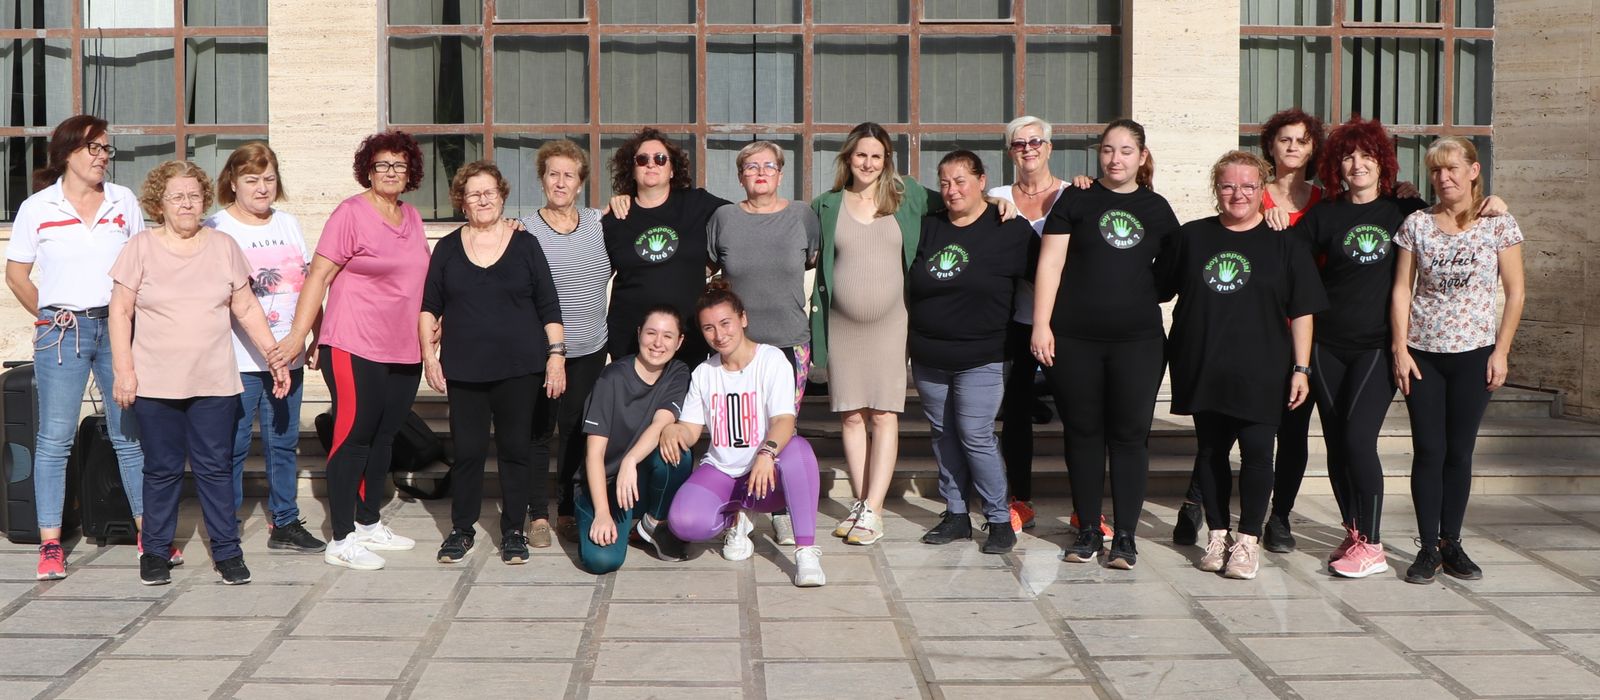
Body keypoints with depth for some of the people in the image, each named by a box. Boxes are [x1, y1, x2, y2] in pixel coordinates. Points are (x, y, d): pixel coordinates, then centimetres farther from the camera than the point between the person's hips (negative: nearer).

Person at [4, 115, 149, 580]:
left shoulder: (124, 202, 8)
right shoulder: (37, 208, 3)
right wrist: (50, 317, 5)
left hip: (119, 327, 2)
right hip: (61, 331, -2)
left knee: (132, 433, 6)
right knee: (54, 439, 0)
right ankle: (50, 544, 6)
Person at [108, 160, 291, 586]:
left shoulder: (223, 247, 8)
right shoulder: (141, 249, 2)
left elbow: (246, 308, 10)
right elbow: (120, 313, 1)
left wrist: (274, 354, 4)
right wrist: (123, 370, -6)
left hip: (214, 382, 1)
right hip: (156, 385, -1)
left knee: (216, 467, 3)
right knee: (162, 470, 6)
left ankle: (227, 550, 10)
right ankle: (156, 551, 18)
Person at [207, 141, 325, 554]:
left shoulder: (288, 224, 14)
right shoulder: (215, 228, -3)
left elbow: (308, 283, 16)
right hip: (237, 360, -5)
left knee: (284, 442, 11)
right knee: (232, 446, -1)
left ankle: (285, 525, 19)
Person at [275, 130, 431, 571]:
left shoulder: (412, 217, 13)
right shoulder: (351, 213, -8)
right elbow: (319, 275, -12)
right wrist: (298, 335, -18)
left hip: (403, 351, 7)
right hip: (355, 348, -7)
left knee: (384, 437, 14)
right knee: (354, 435, -5)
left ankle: (369, 523, 26)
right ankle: (341, 540, 0)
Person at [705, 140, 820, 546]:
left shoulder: (802, 215, 2)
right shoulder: (724, 218, 3)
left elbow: (814, 261, 15)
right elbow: (711, 271, 14)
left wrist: (782, 279, 8)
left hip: (790, 341, 0)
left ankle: (783, 512, 13)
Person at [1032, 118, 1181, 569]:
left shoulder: (1156, 208, 10)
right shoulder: (1076, 200, 4)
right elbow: (1051, 263, -1)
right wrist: (1041, 325, -8)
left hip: (1138, 341, 1)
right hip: (1075, 340, -1)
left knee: (1130, 435, 1)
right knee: (1083, 433, 6)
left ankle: (1125, 536, 9)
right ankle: (1087, 531, 16)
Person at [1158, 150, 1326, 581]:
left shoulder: (1284, 244, 2)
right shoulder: (1191, 238, 8)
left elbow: (1302, 312, 1)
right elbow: (1158, 290, 14)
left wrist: (1301, 368, -4)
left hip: (1260, 372, -2)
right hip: (1202, 368, 3)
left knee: (1256, 450, -4)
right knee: (1210, 450, 9)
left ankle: (1249, 540, 8)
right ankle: (1217, 534, 21)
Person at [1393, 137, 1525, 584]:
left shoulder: (1498, 224, 0)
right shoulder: (1417, 224, 3)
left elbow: (1516, 292, 1)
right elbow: (1402, 289, 3)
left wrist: (1501, 351, -4)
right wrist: (1400, 348, -4)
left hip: (1474, 354, -1)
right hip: (1422, 353, 1)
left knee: (1460, 452, 5)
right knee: (1428, 450, 0)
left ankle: (1451, 544, 15)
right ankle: (1428, 548, 6)